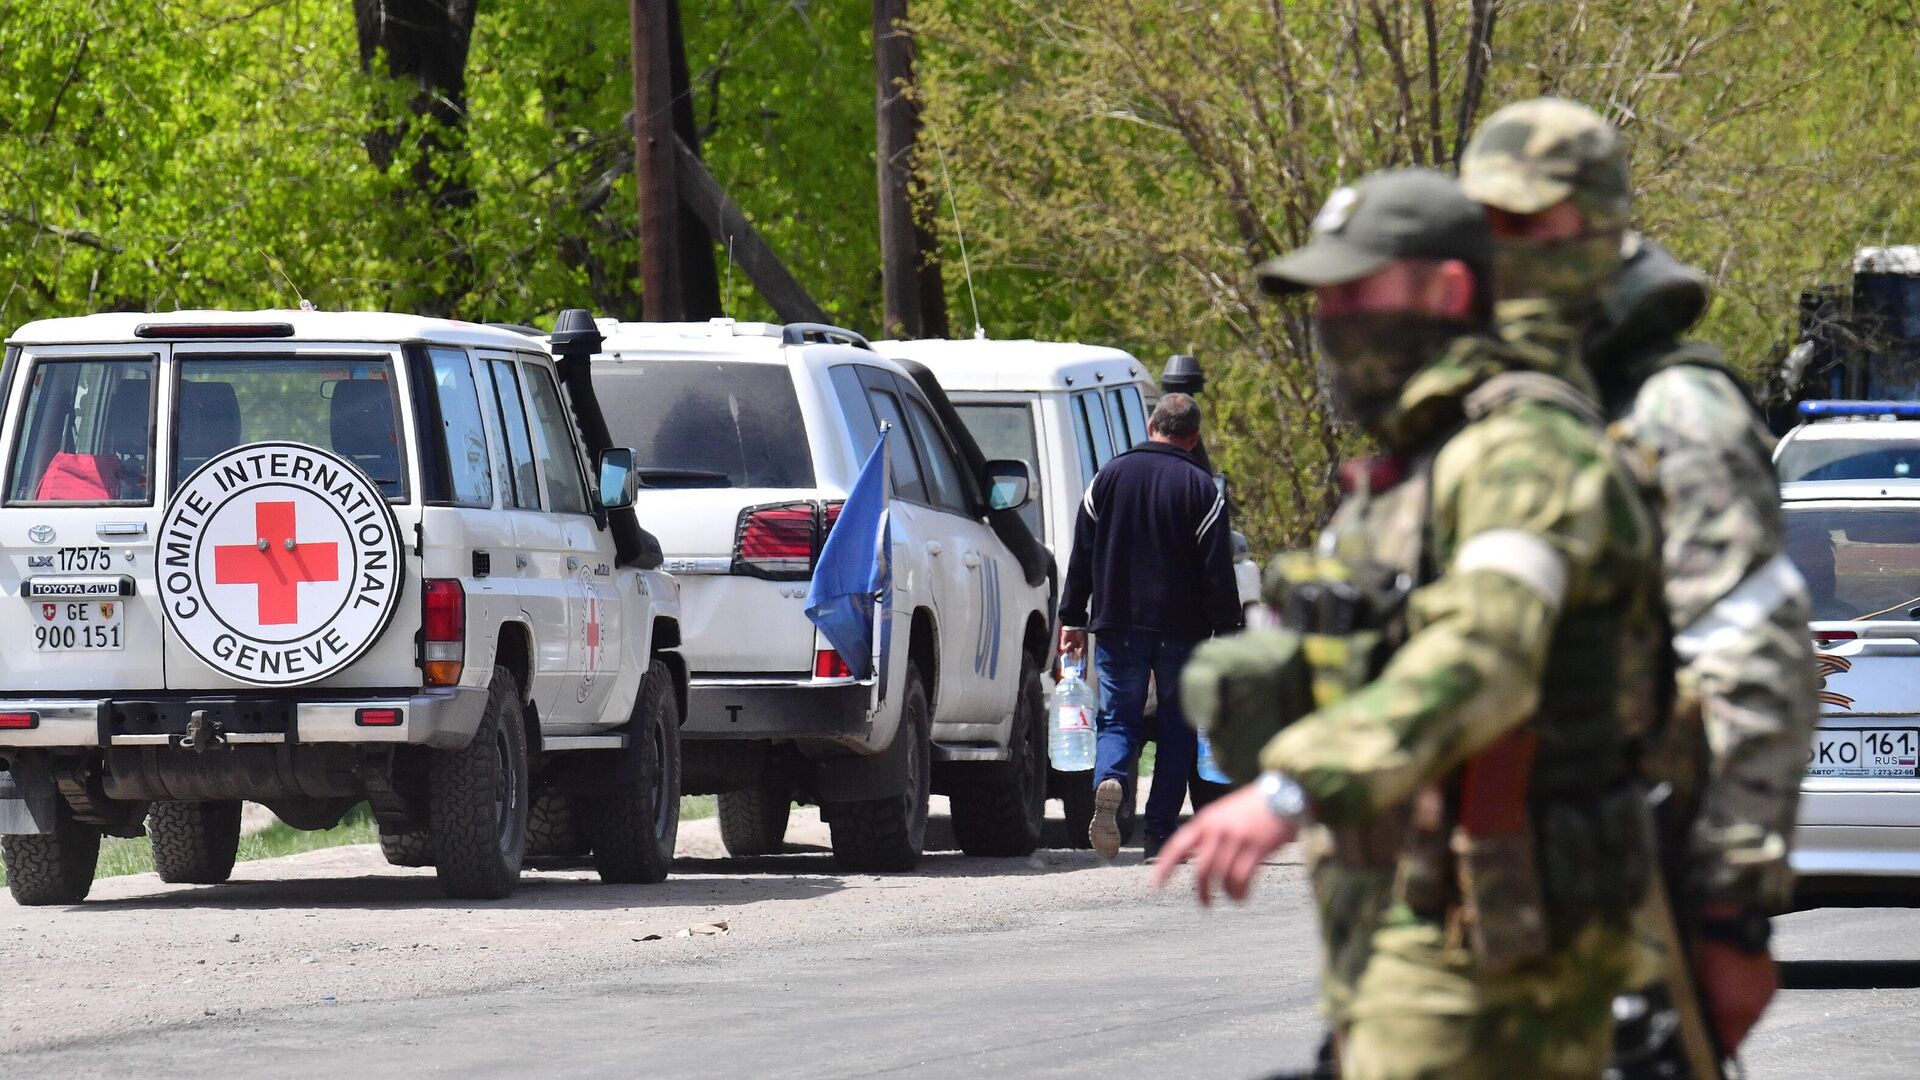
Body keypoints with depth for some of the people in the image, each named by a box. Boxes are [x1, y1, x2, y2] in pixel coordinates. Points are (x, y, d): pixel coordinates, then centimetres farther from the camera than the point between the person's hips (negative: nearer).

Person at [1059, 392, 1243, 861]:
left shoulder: (1110, 476, 4)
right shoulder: (1201, 488, -4)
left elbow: (1081, 555, 6)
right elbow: (1218, 571, -6)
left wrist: (1072, 619, 12)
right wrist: (1227, 631, -1)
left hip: (1118, 628, 2)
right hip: (1180, 630, -2)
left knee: (1119, 718, 8)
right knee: (1177, 727, 9)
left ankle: (1109, 781, -24)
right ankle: (1160, 833, 4)